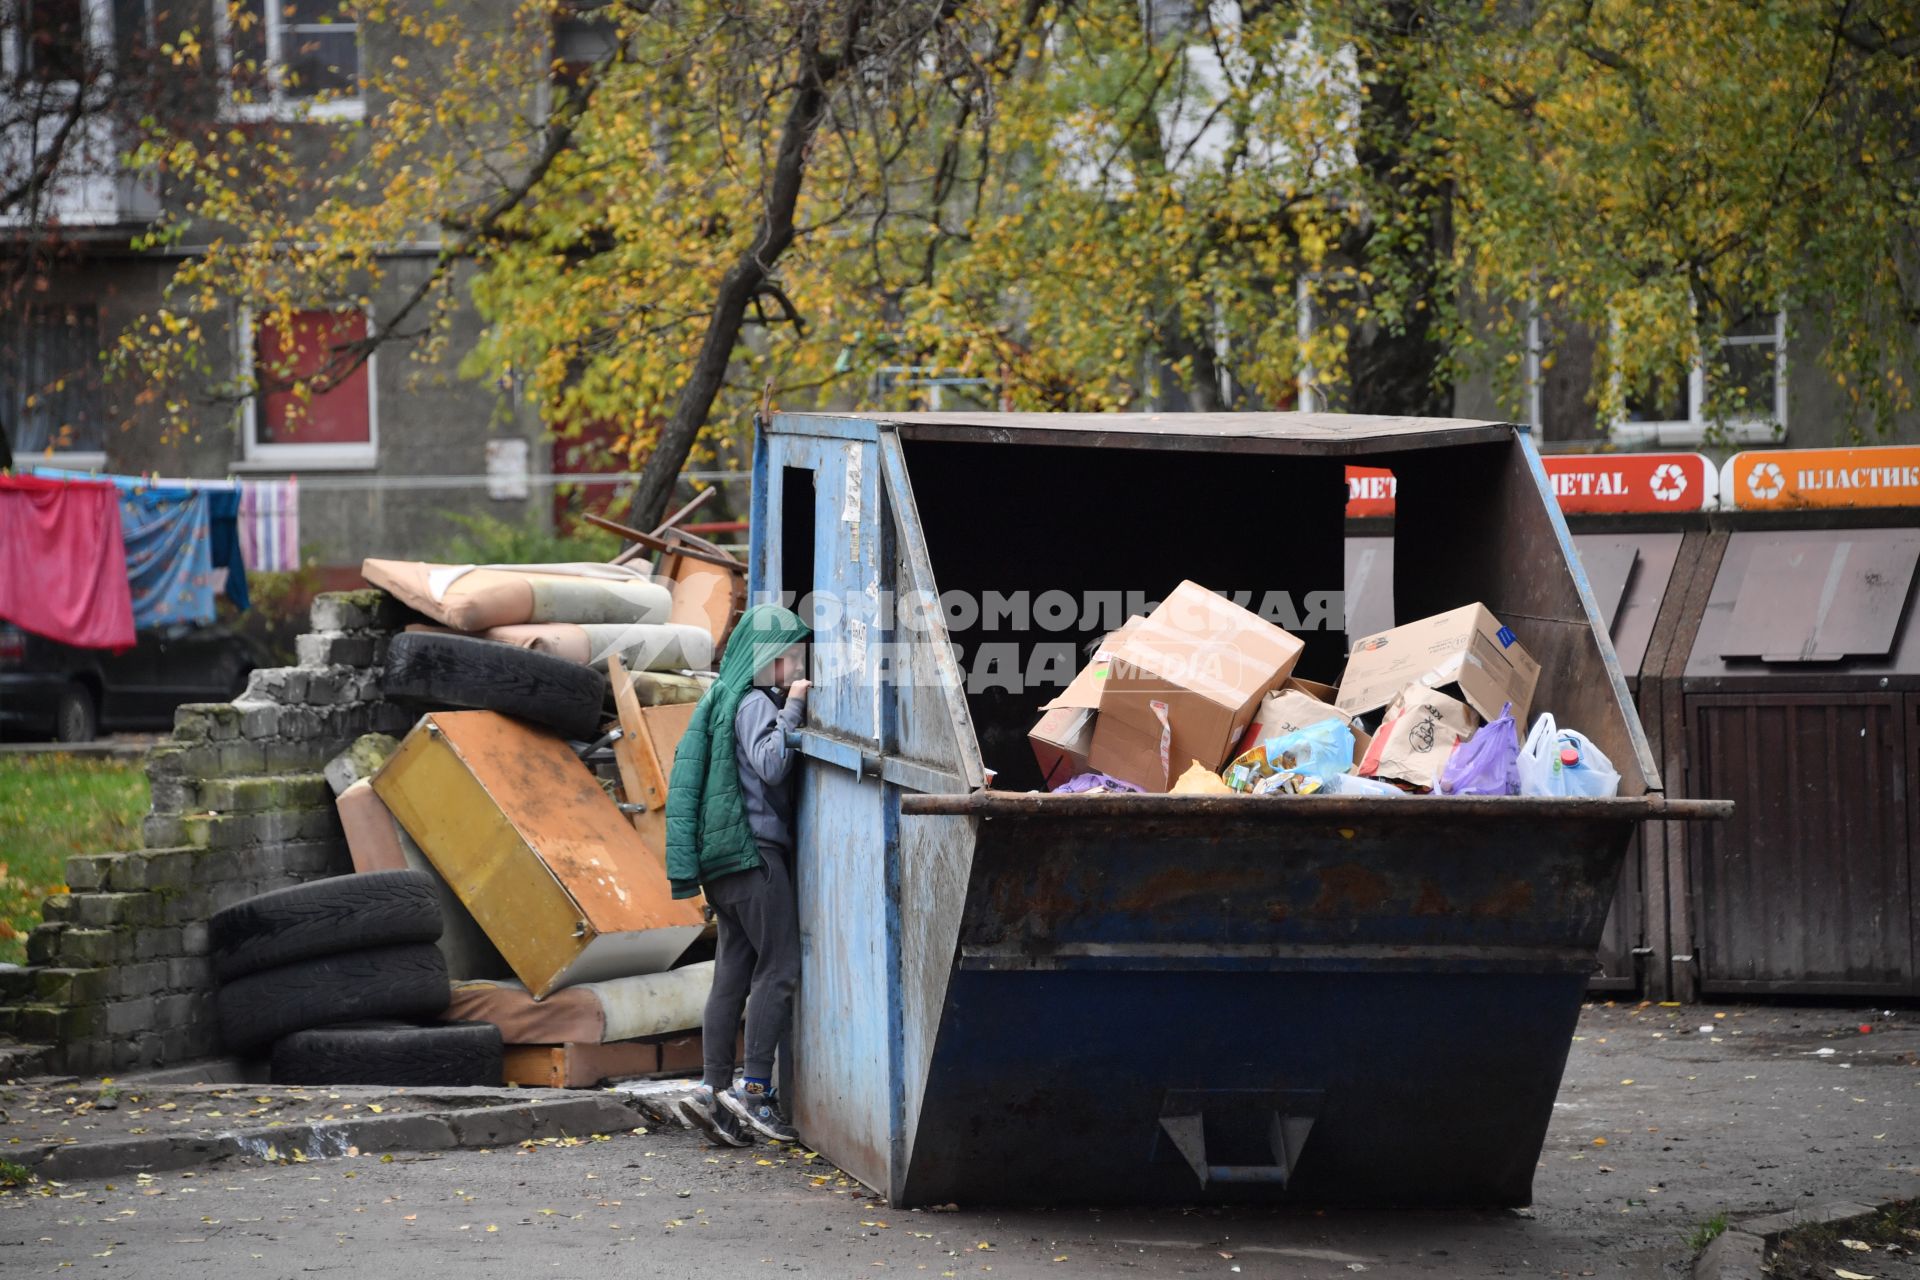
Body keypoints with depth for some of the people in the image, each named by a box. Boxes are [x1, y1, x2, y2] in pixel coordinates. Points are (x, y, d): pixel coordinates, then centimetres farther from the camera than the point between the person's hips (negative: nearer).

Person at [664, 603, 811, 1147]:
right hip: (754, 850, -10)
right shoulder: (754, 703, -10)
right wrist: (792, 709, -16)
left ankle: (713, 1089, 3)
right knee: (780, 966, -8)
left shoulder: (728, 698, 19)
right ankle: (754, 1089, -11)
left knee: (734, 970, 6)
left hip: (726, 857, 10)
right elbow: (770, 764, -22)